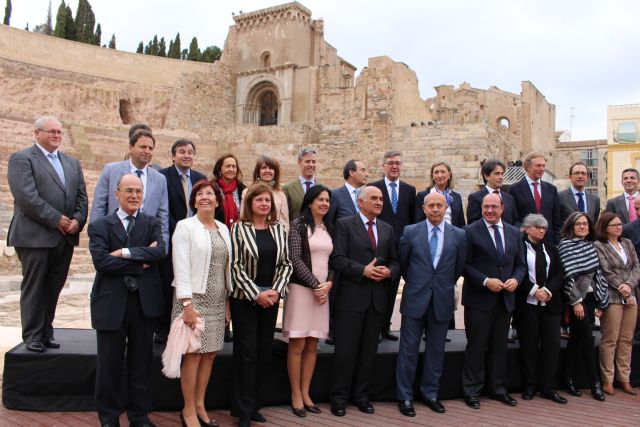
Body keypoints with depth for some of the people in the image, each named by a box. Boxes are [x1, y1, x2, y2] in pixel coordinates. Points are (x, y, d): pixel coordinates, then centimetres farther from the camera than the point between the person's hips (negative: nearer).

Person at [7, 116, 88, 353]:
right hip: (35, 236, -5)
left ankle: (46, 332, 19)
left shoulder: (72, 163, 18)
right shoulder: (21, 159, -2)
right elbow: (26, 196, -14)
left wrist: (78, 220, -5)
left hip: (65, 237, 5)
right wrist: (56, 220, -15)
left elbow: (82, 195, 12)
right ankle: (32, 336, 12)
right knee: (33, 288, 3)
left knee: (53, 288, 10)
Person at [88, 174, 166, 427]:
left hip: (144, 301, 2)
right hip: (111, 302, -1)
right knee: (109, 364, 9)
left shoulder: (152, 224, 7)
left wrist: (125, 252, -18)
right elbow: (101, 261, -14)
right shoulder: (100, 226, 1)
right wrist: (141, 262, -12)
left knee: (141, 362, 11)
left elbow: (160, 251, -12)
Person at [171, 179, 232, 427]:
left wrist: (228, 301, 10)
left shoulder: (223, 229, 11)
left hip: (217, 301, 6)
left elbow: (227, 267, 13)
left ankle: (199, 406, 23)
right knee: (193, 354, -1)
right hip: (193, 298, -5)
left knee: (210, 353, 9)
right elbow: (181, 267, -12)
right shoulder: (185, 226, -5)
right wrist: (187, 304, -17)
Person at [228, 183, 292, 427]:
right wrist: (256, 293, -13)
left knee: (264, 352, 8)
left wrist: (276, 291, -8)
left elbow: (286, 263, 6)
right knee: (246, 352, 1)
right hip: (244, 298, -4)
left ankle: (254, 405, 22)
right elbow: (235, 265, -9)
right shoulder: (239, 228, -4)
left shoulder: (279, 229, 7)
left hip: (271, 298, 4)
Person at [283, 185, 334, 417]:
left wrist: (328, 283, -4)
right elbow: (295, 259, -12)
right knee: (297, 345, 0)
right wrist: (315, 285, -13)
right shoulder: (298, 224, -4)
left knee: (312, 346, 9)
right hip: (301, 289, -5)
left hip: (323, 290, 5)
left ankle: (305, 393, 19)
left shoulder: (329, 228, 13)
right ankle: (296, 395, 12)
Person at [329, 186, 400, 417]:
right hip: (351, 296, -5)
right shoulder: (344, 224, -1)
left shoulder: (387, 229, 14)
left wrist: (389, 272, -8)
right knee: (346, 349, 1)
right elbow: (337, 259, -11)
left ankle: (361, 395, 25)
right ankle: (339, 397, 15)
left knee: (369, 350, 12)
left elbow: (395, 262, 13)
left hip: (378, 298, 5)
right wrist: (363, 270, -20)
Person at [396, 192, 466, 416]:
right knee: (408, 349, 3)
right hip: (415, 299, -1)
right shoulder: (410, 232, -3)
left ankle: (430, 394, 27)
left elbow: (460, 266, 11)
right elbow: (402, 262, 8)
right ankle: (404, 396, 16)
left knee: (436, 350, 12)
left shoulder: (459, 235, 0)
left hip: (442, 300, 2)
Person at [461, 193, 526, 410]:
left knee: (499, 346, 14)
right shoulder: (470, 231, -6)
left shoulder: (514, 232, 10)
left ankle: (498, 389, 27)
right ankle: (472, 391, 15)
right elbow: (465, 264, -10)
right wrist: (485, 281, -19)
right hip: (479, 299, -5)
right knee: (476, 346, 3)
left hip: (505, 298, 5)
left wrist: (516, 279, -7)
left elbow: (520, 264, 13)